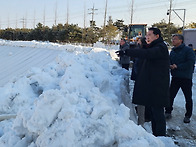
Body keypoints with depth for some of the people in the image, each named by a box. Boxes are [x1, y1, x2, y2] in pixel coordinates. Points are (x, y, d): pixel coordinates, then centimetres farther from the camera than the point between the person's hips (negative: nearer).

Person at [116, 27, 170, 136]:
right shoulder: (154, 47, 20)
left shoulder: (161, 48, -14)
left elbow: (146, 54, -30)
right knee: (154, 111, 15)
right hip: (151, 85, 10)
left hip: (157, 87, -10)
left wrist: (126, 52, -31)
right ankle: (155, 134, 25)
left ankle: (161, 135, 3)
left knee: (157, 111, -6)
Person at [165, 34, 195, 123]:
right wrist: (170, 66, -7)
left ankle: (188, 116, 19)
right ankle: (168, 112, 18)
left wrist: (177, 66, -19)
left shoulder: (188, 50, -8)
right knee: (170, 95, 4)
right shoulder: (172, 51, 12)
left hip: (186, 78, -5)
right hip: (175, 77, 5)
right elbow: (169, 62, 17)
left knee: (188, 98, 7)